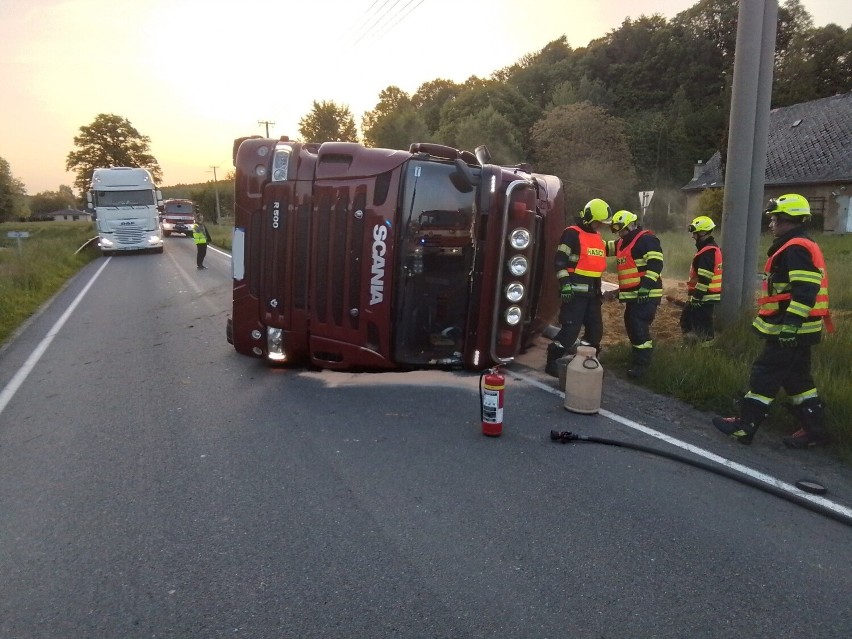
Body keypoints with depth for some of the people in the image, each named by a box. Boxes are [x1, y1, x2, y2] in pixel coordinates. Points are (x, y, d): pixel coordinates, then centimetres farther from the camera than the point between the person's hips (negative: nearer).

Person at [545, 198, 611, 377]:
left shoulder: (598, 237, 16)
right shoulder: (572, 234, -10)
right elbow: (560, 261, -15)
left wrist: (599, 289, 24)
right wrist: (565, 283, -23)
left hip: (592, 292, 8)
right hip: (575, 291, -8)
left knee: (595, 330, 11)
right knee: (570, 329, -10)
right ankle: (552, 363, 0)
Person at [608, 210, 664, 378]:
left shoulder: (647, 239, -11)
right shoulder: (623, 243, 19)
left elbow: (655, 264, -20)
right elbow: (606, 247, 29)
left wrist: (645, 287, -26)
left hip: (646, 295, -10)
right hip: (633, 295, 10)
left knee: (639, 328, -12)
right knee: (632, 326, 16)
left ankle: (641, 364, -6)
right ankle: (636, 357, 30)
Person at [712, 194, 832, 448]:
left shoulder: (796, 249, -17)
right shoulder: (797, 247, 17)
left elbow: (805, 291, -26)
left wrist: (790, 324, -29)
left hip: (789, 330, -10)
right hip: (794, 329, 10)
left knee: (764, 375, -5)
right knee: (797, 378, 14)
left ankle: (744, 426, 2)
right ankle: (814, 430, 20)